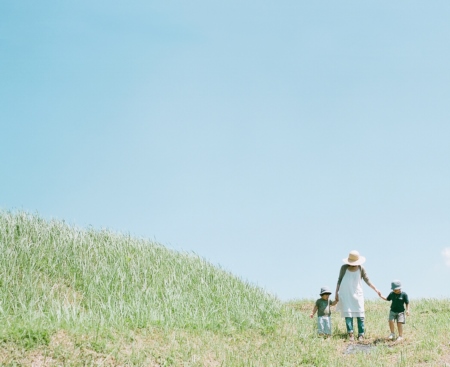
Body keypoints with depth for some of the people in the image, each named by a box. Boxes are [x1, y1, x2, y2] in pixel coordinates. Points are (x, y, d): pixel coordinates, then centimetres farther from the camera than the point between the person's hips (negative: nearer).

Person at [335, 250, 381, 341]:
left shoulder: (361, 269, -1)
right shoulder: (344, 268, -4)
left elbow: (367, 280, 6)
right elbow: (339, 280, 4)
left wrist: (376, 289, -1)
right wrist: (336, 293, 3)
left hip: (357, 294, 1)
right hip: (346, 294, -1)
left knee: (360, 314, -5)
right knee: (348, 314, -7)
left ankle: (361, 334, -3)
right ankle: (350, 333, -7)